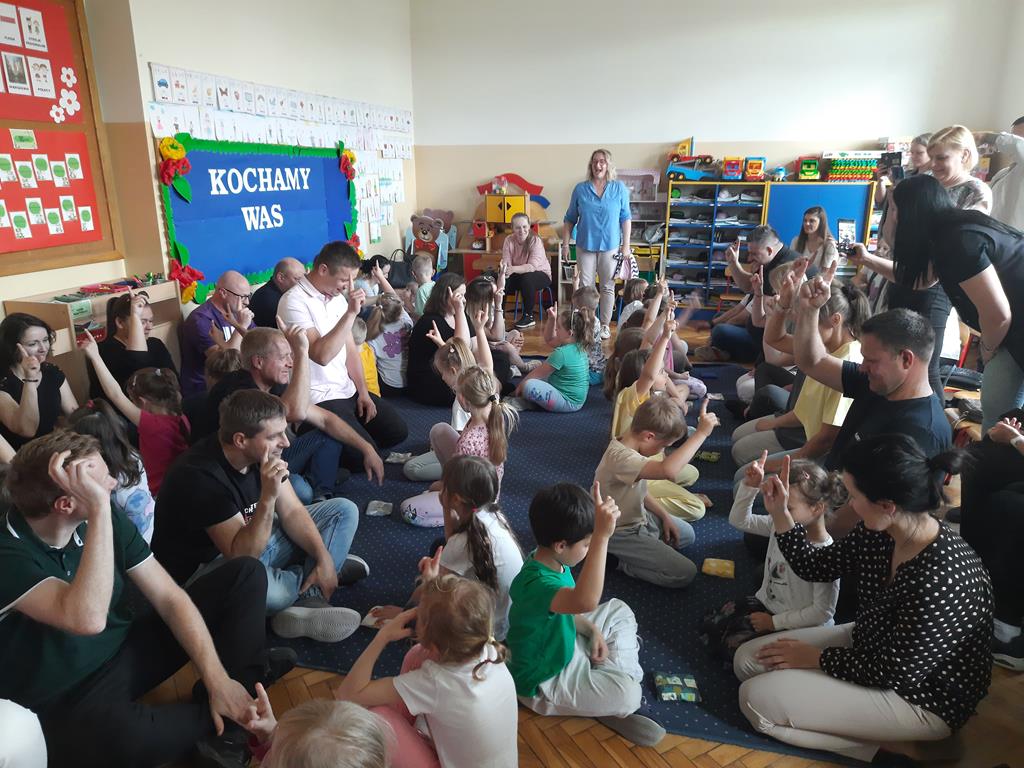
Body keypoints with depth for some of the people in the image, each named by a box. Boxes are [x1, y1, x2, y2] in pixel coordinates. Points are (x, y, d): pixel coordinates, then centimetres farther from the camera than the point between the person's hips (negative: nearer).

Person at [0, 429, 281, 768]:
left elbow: (169, 598, -6)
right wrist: (100, 510, -43)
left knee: (245, 573, -2)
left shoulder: (107, 520, -8)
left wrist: (217, 678, -14)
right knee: (127, 737, -42)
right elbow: (88, 620, -44)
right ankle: (220, 718, -8)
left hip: (129, 650, 6)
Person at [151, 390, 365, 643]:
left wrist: (324, 557, -15)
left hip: (252, 543, 8)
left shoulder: (262, 453, -10)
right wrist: (268, 497, -44)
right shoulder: (200, 477, -31)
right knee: (258, 584, -42)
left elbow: (292, 512, -3)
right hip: (202, 568, -7)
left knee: (344, 510, 1)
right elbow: (243, 555, -32)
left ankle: (306, 600, -16)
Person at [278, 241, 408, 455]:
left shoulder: (337, 297, 9)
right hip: (320, 398, -8)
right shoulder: (294, 301, -17)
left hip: (348, 390, 9)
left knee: (398, 431, 8)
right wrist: (351, 313, -27)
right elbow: (321, 355, -27)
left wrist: (363, 392, 4)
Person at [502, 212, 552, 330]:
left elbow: (532, 266, -34)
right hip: (519, 275, 4)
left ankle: (529, 317, -19)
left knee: (526, 278, -35)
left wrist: (513, 269, -50)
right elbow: (506, 262, -16)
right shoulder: (509, 240, -9)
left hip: (541, 275, -3)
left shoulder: (535, 240, -22)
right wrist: (504, 268, -41)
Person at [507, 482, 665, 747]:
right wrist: (602, 537, -65)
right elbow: (585, 601, -59)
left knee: (619, 610, 13)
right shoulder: (534, 584, -38)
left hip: (565, 647, 9)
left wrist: (593, 630, -4)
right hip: (544, 682, -9)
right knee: (627, 694, -26)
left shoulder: (553, 562, -7)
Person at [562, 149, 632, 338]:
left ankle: (605, 326, 16)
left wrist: (626, 245, -3)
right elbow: (570, 219, 5)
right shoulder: (580, 189, 1)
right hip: (585, 246, 1)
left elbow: (625, 218, 2)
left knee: (607, 287, 7)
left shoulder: (619, 188, -1)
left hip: (610, 246, 0)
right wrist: (565, 244, 1)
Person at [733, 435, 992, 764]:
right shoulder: (879, 532, -13)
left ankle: (886, 748, 1)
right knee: (747, 660, 5)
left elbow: (894, 673, -24)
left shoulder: (940, 584, -36)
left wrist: (815, 657, -12)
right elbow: (815, 567, 3)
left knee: (757, 699, -12)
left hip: (920, 697, -8)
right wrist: (779, 513, -11)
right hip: (868, 645, 8)